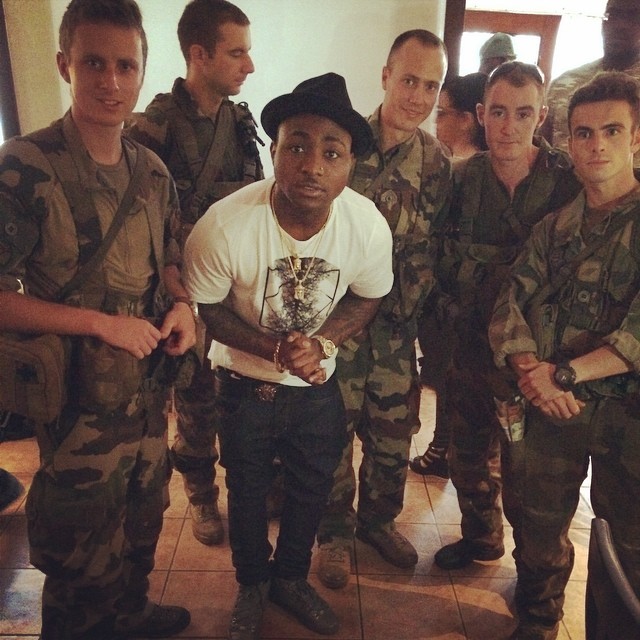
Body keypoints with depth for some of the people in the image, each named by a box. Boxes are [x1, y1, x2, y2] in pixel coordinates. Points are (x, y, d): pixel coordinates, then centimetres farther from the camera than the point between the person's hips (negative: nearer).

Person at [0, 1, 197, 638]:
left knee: (143, 521, 27)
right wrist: (102, 323, -24)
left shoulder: (152, 170, 2)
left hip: (149, 390, 6)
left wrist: (181, 305, -5)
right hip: (81, 405, -6)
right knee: (83, 563, 14)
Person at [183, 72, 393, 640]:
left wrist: (320, 343, -22)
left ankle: (291, 577, 50)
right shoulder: (224, 225, -29)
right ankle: (252, 585, 48)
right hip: (247, 383, -2)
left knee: (312, 488, 20)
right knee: (247, 490, 18)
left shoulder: (368, 225, -21)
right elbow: (204, 308, -14)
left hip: (320, 385, 3)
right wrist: (277, 349, -26)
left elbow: (367, 299, -4)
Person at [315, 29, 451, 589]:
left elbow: (430, 246, 6)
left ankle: (379, 519, 39)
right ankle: (335, 531, 31)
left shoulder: (437, 161, 2)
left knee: (394, 428, 13)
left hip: (398, 317, 3)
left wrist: (411, 301, -4)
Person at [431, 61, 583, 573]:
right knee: (468, 453, 20)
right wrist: (452, 312, 5)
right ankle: (480, 538, 46)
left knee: (524, 470, 9)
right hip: (470, 344, 4)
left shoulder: (570, 182, -12)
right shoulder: (465, 177, -1)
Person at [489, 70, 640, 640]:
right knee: (541, 520, 15)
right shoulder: (553, 230, 8)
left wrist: (565, 372, -20)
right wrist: (530, 369, -17)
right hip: (554, 403, 4)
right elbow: (512, 306, 1)